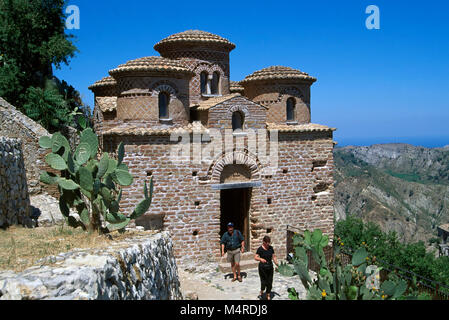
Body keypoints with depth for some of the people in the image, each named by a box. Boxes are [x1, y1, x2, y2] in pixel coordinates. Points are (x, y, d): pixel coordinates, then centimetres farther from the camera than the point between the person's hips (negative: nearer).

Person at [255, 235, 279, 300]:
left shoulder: (271, 248, 4)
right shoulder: (260, 249, -10)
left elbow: (274, 257, 9)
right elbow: (256, 258, -16)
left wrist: (277, 264, 0)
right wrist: (260, 259, -36)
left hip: (270, 267, 4)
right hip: (262, 267, -4)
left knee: (270, 282, 6)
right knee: (264, 282, -5)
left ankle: (268, 295, 22)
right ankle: (261, 291, 26)